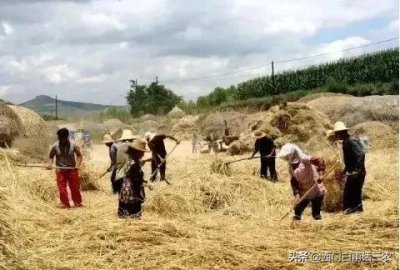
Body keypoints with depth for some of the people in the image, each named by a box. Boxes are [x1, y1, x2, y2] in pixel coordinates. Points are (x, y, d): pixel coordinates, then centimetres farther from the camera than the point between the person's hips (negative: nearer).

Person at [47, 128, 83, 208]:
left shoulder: (73, 145, -7)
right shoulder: (55, 146, -5)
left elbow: (79, 155, 2)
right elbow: (51, 156, 6)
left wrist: (77, 165, -12)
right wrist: (50, 164, -13)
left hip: (72, 169, 0)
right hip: (60, 170, 0)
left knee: (75, 187, 6)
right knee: (62, 188, -2)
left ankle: (78, 202, 22)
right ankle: (65, 204, 10)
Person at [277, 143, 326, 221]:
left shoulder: (304, 159, -17)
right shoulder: (291, 166, 5)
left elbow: (320, 161, -27)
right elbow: (293, 181, 3)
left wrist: (320, 174, -39)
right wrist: (296, 193, -10)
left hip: (316, 191, -7)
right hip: (303, 192, 7)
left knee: (316, 214, -1)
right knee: (297, 213, 8)